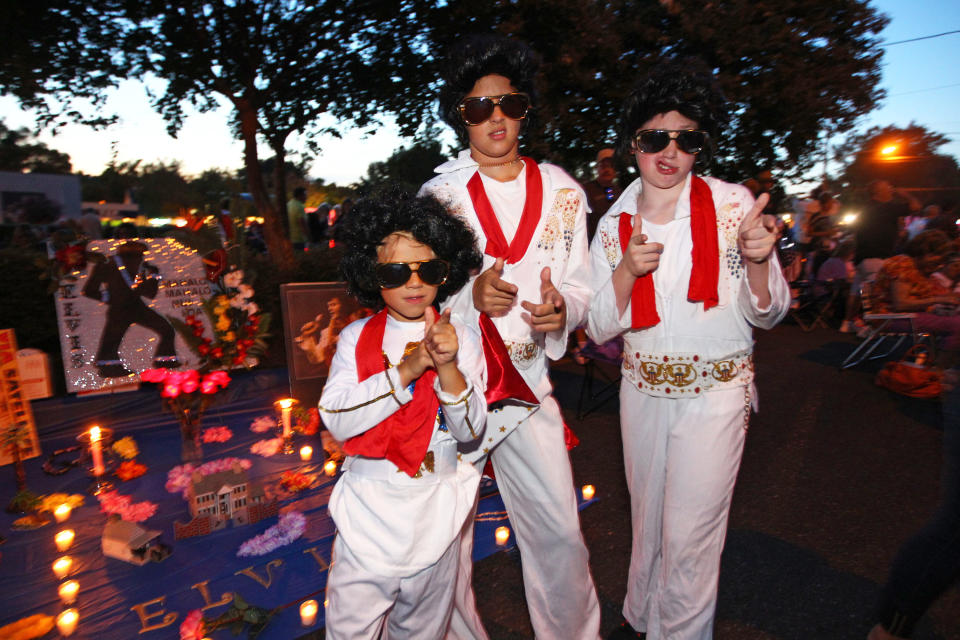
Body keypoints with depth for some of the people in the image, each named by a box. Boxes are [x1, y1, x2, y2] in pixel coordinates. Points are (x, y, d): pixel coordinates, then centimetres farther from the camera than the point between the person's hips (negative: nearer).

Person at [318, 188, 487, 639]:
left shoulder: (461, 338, -6)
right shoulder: (357, 338, -6)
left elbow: (470, 431, -11)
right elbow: (336, 419, -17)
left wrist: (448, 368, -28)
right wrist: (405, 371, -27)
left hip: (436, 514, 1)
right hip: (369, 512, 0)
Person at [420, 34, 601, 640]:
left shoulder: (562, 190, 7)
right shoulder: (439, 192, 0)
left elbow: (580, 287, 9)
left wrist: (560, 309, -15)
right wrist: (469, 295, -20)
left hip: (528, 385, 2)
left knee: (560, 533, 9)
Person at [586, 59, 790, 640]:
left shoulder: (734, 205, -9)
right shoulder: (616, 222, -3)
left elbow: (767, 314, -5)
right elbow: (599, 330, -4)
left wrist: (757, 261, -25)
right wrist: (626, 271, -21)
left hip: (716, 391, -2)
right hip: (642, 390, 3)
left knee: (689, 537, 3)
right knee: (648, 521, 19)